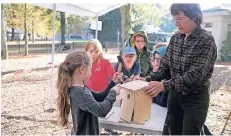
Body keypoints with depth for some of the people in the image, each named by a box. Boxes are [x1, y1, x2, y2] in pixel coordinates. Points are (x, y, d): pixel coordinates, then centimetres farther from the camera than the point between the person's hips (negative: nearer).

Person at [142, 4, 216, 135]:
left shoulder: (206, 40, -17)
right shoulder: (175, 38, 2)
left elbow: (196, 74, -26)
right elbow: (165, 66, 5)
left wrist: (164, 85, -32)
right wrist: (148, 79, -12)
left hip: (196, 98, -6)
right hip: (175, 94, 6)